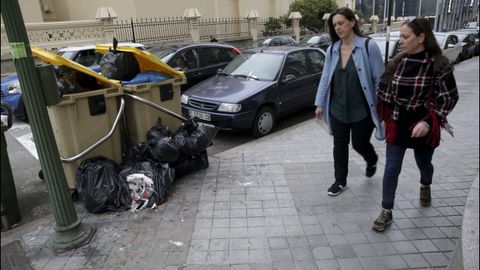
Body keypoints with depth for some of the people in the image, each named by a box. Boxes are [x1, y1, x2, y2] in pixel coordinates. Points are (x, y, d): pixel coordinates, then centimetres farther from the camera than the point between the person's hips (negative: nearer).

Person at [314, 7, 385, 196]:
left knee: (359, 144, 10)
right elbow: (325, 78, 7)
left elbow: (379, 79, -9)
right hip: (337, 109, 4)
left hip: (362, 110, -4)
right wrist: (320, 103, 5)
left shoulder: (369, 47, -11)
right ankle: (340, 181, 27)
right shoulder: (332, 50, 2)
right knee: (339, 145, 11)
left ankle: (372, 161, 46)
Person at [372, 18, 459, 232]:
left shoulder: (438, 65, -13)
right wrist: (386, 119, 7)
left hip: (422, 126, -2)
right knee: (391, 168, 0)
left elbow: (450, 98, -13)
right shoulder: (397, 62, -2)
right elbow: (384, 91, 7)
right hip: (397, 125, 2)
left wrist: (428, 122, -23)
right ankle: (386, 213, 10)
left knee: (424, 163, 21)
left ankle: (425, 187, 56)